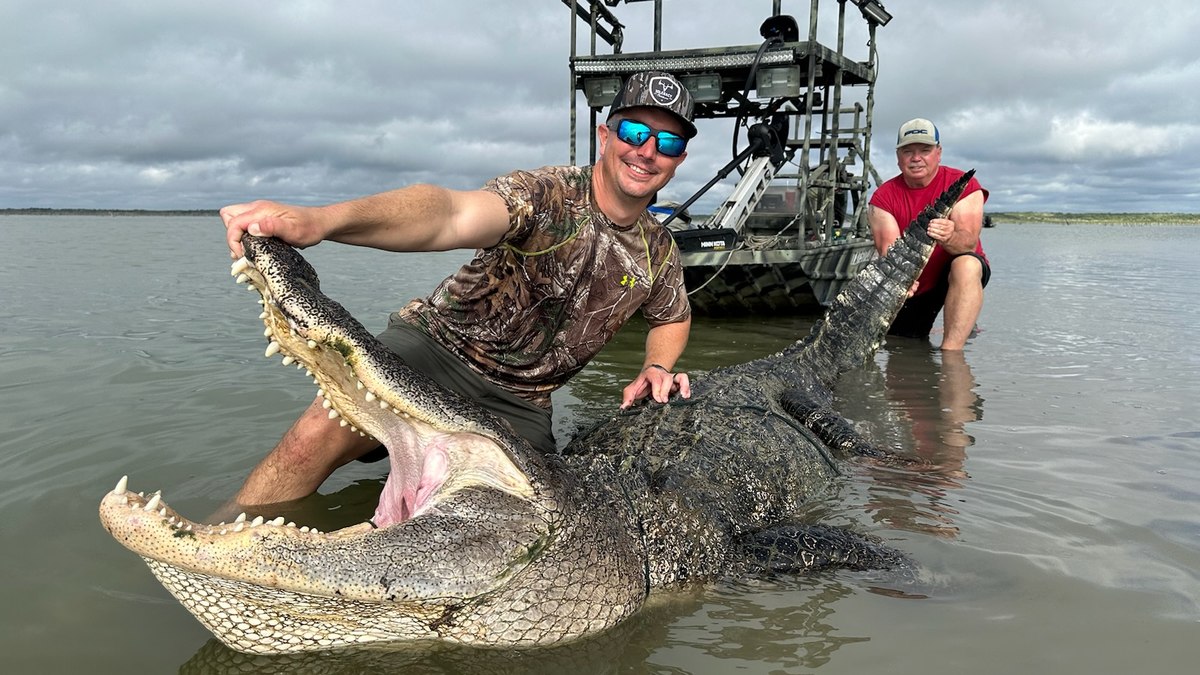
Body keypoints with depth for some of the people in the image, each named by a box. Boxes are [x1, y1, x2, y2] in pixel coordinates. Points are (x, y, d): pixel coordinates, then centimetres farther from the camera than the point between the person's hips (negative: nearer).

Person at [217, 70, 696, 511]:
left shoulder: (658, 252, 1)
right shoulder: (545, 193, -17)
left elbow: (673, 319, 24)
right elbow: (450, 215, -38)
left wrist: (657, 369, 0)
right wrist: (318, 221, -56)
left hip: (519, 403, 5)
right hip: (438, 344, -4)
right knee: (318, 437, -25)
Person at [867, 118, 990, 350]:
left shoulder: (963, 185, -12)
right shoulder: (883, 197, -7)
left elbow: (969, 242, -26)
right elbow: (888, 250, -20)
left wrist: (950, 238, -51)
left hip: (958, 277, -3)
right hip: (911, 286, 3)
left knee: (966, 264, -36)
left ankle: (950, 352, -36)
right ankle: (923, 330, 40)